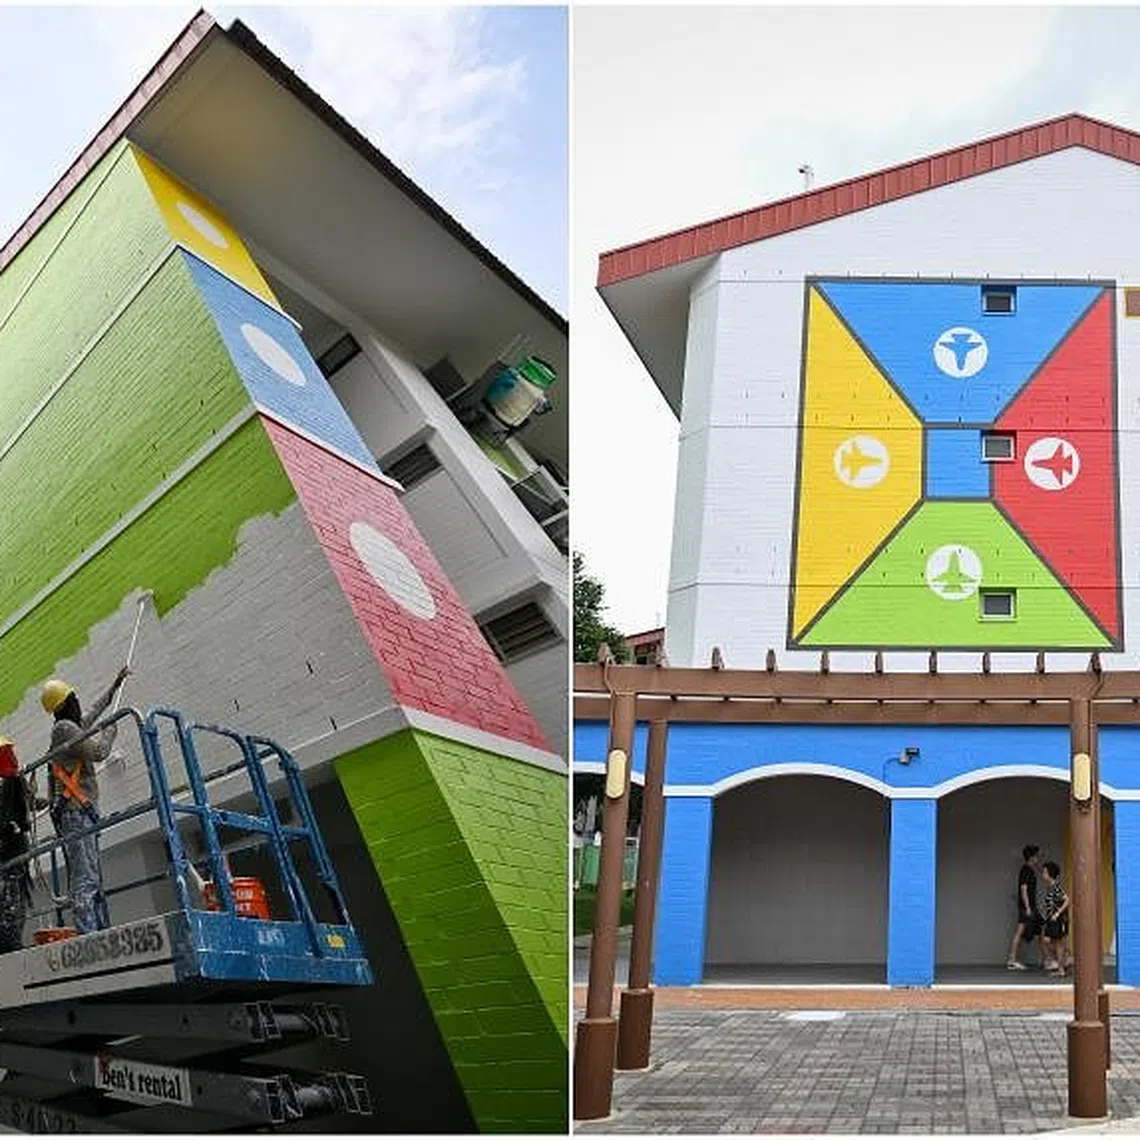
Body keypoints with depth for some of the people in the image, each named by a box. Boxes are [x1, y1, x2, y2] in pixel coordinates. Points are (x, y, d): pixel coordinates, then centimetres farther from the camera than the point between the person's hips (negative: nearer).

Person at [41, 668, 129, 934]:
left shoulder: (74, 727, 24)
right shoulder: (63, 728, -5)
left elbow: (94, 711, 43)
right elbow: (98, 752, -14)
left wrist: (116, 684, 53)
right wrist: (110, 731, 6)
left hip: (83, 814, 10)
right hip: (75, 813, -10)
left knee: (95, 882, 3)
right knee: (85, 878, -20)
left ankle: (103, 930, -1)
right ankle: (87, 932, -29)